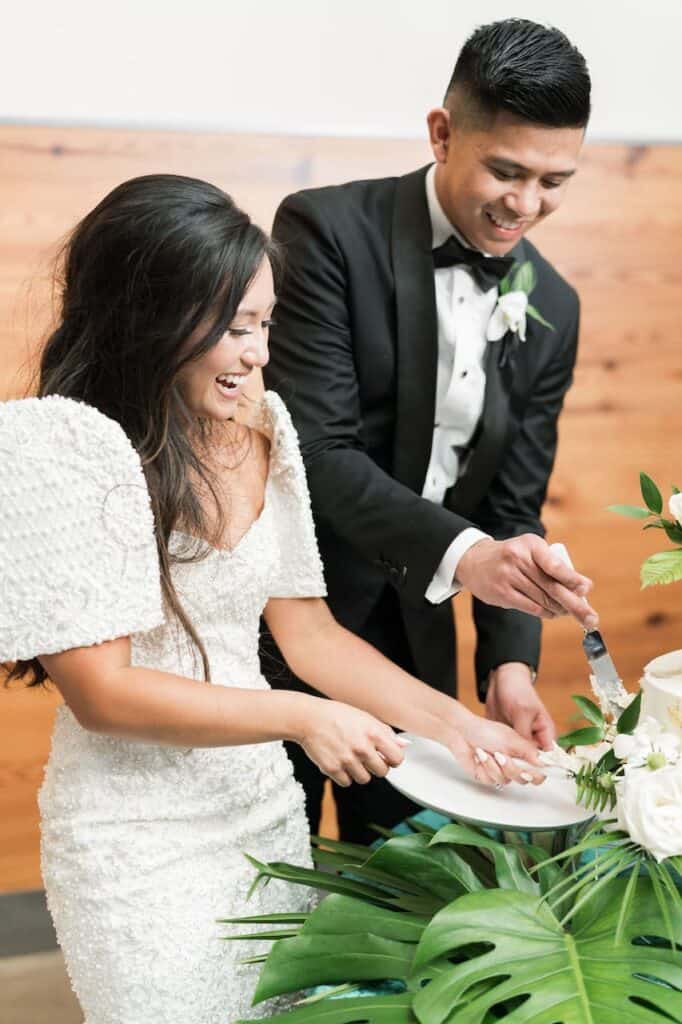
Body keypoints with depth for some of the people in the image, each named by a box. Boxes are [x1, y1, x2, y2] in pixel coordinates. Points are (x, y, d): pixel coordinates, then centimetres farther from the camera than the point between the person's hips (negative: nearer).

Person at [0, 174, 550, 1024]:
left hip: (268, 808, 6)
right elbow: (102, 690, -19)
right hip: (140, 845, -5)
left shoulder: (260, 427, -1)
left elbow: (307, 630, 3)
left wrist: (452, 723, -5)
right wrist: (302, 718, -19)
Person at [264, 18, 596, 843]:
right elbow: (317, 448, -22)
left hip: (412, 634, 5)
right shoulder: (327, 231, -14)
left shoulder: (551, 310, 2)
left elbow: (512, 505, 3)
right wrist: (459, 552, -34)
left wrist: (509, 660, -10)